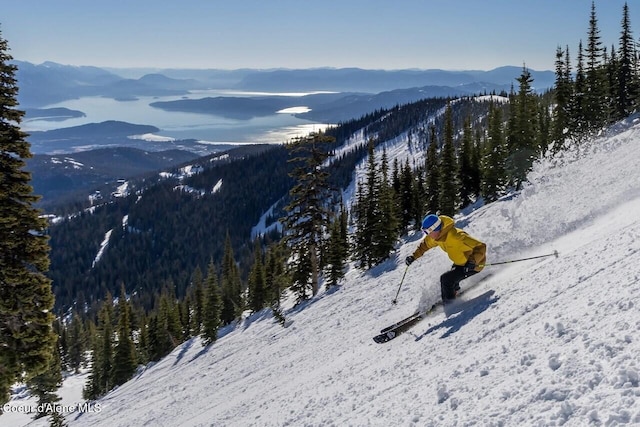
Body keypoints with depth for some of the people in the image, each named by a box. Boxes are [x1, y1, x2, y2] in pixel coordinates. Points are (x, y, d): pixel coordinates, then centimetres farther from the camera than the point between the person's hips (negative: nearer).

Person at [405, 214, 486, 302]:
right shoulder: (437, 235, -9)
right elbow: (425, 244, 13)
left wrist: (472, 262, -47)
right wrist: (413, 256, 5)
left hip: (475, 264, -9)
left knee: (446, 279, -14)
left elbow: (481, 247, -34)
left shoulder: (456, 236, -35)